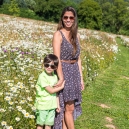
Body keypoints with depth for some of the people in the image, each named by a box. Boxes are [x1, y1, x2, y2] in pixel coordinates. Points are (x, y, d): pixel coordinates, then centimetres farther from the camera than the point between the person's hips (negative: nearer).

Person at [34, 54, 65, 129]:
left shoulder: (55, 76, 4)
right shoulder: (42, 77, -16)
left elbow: (56, 93, 9)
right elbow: (51, 91, -16)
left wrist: (58, 104, 8)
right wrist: (61, 87, -4)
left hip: (52, 105, 5)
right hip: (42, 105, -5)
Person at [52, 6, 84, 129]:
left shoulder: (76, 35, 9)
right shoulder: (58, 34, -11)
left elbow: (78, 58, 12)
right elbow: (57, 59, -17)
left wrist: (81, 78, 11)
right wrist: (61, 78, -22)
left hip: (74, 72, 6)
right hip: (63, 72, -6)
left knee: (67, 107, 12)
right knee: (69, 108, 0)